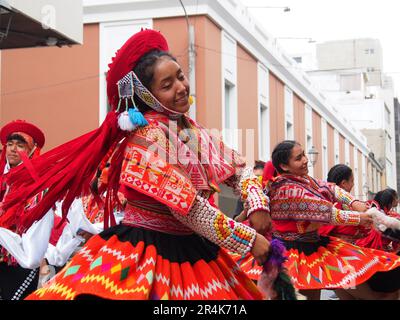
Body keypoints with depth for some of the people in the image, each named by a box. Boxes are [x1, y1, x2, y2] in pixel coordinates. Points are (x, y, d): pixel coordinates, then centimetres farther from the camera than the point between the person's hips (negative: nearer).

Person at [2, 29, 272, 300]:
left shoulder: (194, 132, 5)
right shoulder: (148, 136, -18)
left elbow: (239, 169, 15)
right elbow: (187, 207, -24)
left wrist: (258, 205, -6)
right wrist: (249, 239, -18)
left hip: (194, 253, 8)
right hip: (143, 254, -8)